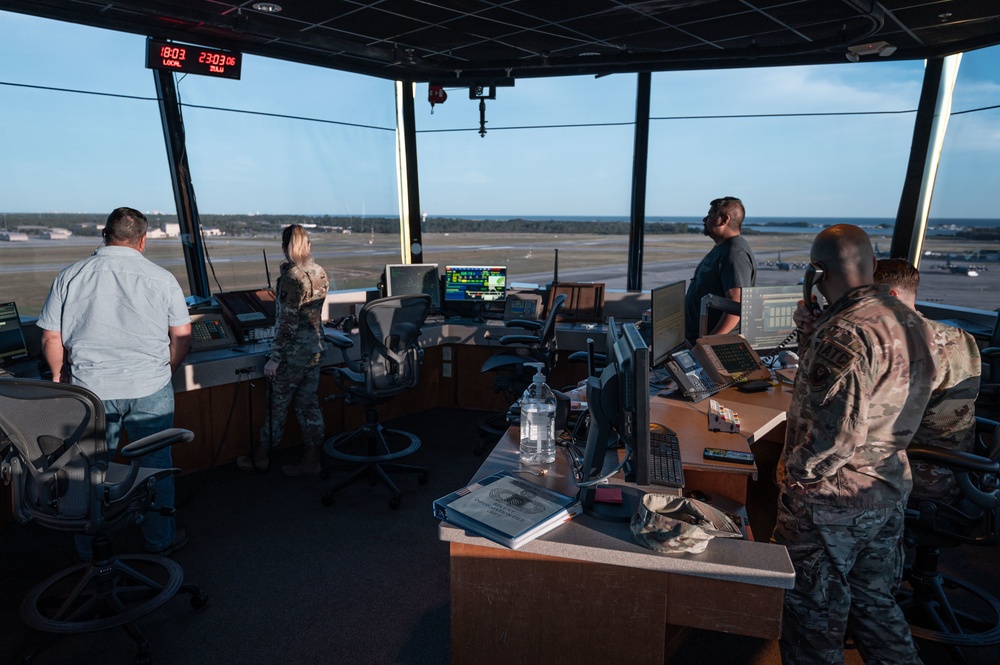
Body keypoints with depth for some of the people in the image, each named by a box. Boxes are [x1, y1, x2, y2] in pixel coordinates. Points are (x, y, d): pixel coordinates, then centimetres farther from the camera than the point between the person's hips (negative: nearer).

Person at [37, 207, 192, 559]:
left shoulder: (70, 276, 0)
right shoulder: (161, 278, -3)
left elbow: (50, 339, 2)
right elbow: (182, 336, -1)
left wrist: (61, 375, 18)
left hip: (89, 388, 2)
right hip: (149, 389, -1)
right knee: (155, 465, 12)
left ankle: (90, 549, 31)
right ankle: (161, 538, 26)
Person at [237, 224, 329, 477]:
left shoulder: (291, 277, -19)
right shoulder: (320, 273, 5)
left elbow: (287, 323, -19)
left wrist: (274, 358, -14)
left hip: (294, 352, -7)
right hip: (315, 348, 7)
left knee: (278, 404, 8)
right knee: (308, 404, 13)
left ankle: (261, 457, 25)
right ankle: (311, 460, 19)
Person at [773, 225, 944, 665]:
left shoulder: (844, 333, -26)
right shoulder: (912, 323, 4)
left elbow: (836, 434, -30)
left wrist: (794, 474, -14)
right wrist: (810, 330, 7)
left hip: (831, 504, -8)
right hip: (890, 492, 8)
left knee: (814, 616, 10)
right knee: (875, 604, 25)